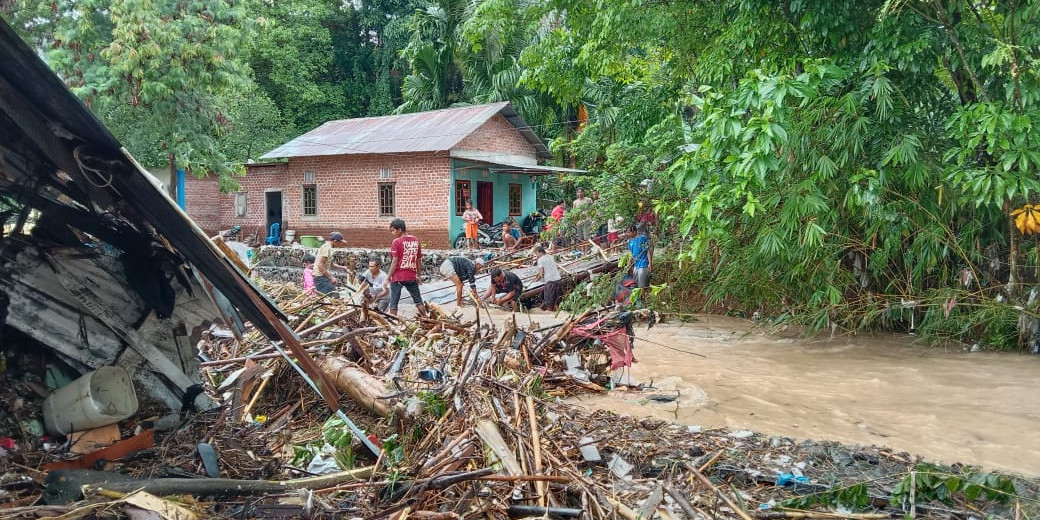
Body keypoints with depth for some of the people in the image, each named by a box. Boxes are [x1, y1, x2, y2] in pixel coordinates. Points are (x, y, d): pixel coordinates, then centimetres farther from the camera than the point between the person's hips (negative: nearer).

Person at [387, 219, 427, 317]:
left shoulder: (396, 242, -10)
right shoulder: (416, 241, 5)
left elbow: (394, 262, -12)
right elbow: (419, 260, 9)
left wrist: (388, 277, -6)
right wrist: (418, 275, 19)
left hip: (398, 277, -5)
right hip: (412, 277, 5)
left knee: (393, 303, 3)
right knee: (418, 301, 17)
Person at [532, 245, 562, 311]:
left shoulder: (540, 260, -4)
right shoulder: (551, 257, 16)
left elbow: (541, 273, -10)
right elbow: (558, 267, 18)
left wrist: (537, 278, 6)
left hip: (550, 281, -7)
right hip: (558, 279, 7)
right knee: (556, 300, 16)